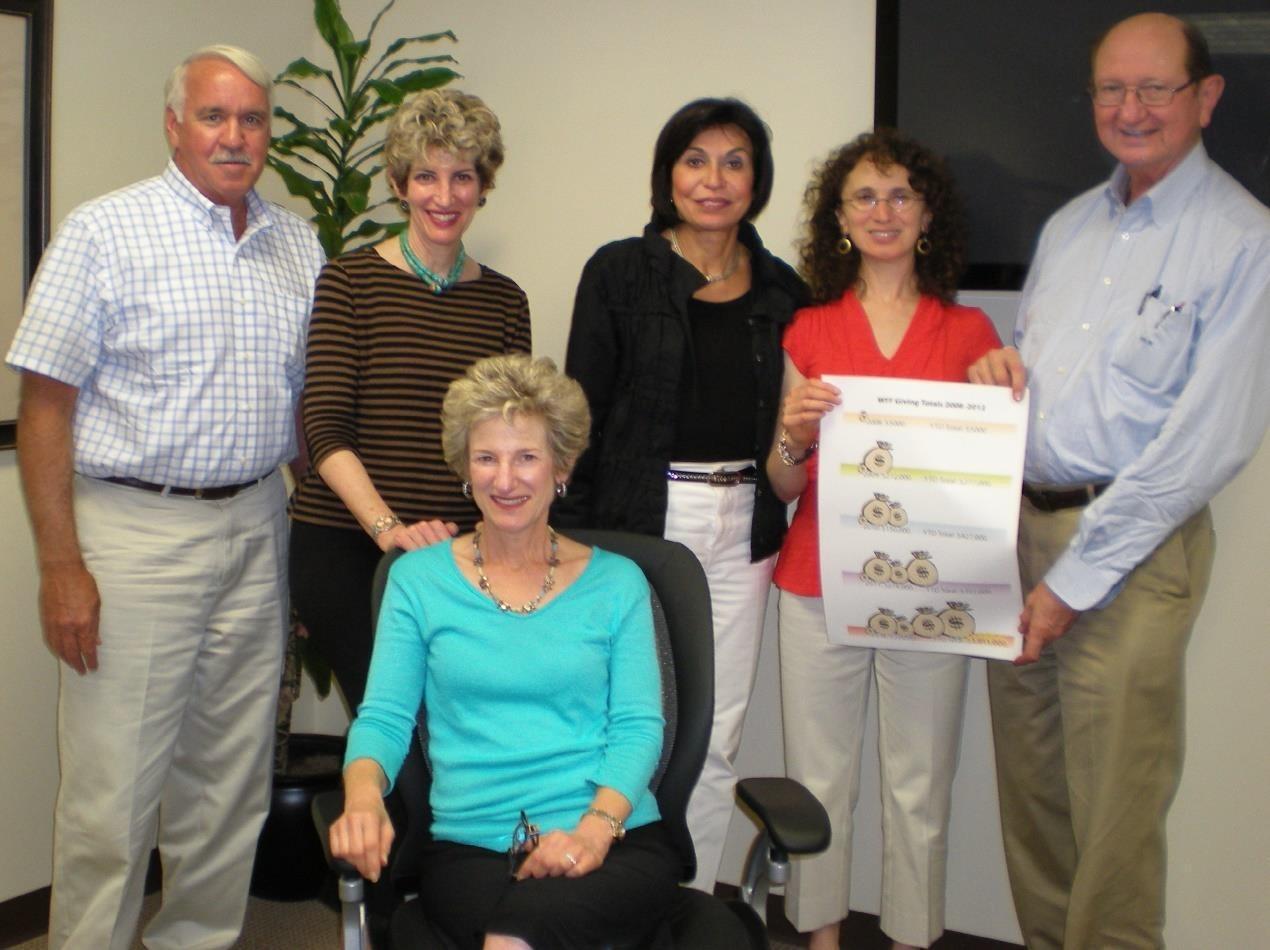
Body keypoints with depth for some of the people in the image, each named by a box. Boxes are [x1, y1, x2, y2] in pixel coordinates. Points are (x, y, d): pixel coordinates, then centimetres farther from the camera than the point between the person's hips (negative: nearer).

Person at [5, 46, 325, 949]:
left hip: (256, 532, 5)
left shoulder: (298, 246, 10)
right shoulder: (106, 232, -5)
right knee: (112, 793, -1)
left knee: (230, 785, 13)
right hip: (135, 532, -5)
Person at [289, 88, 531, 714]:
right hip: (342, 547, -3)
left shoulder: (505, 300, 10)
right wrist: (387, 526, -20)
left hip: (460, 554, 3)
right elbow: (325, 427, -7)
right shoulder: (350, 280, 0)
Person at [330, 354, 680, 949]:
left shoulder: (616, 582, 11)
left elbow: (638, 726, 3)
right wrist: (363, 793, -16)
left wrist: (596, 827, -14)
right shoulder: (418, 579, 12)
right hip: (470, 849, 1)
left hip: (616, 844, 0)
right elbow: (383, 716, 6)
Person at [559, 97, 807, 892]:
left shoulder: (781, 290, 10)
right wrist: (574, 536, -6)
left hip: (743, 529, 4)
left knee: (717, 738, 9)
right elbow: (583, 410, -2)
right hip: (642, 520, -3)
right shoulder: (621, 272, 0)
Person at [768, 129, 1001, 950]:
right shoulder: (809, 331, 8)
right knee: (820, 780, 4)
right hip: (820, 581, 0)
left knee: (920, 788, 3)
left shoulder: (968, 331, 7)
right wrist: (795, 438, -14)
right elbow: (784, 486, 7)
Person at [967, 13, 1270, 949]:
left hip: (1132, 550, -6)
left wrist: (1077, 575, -15)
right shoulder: (1069, 225, 15)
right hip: (1019, 522, 6)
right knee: (1028, 777, 12)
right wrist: (997, 369, 0)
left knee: (1113, 806, -1)